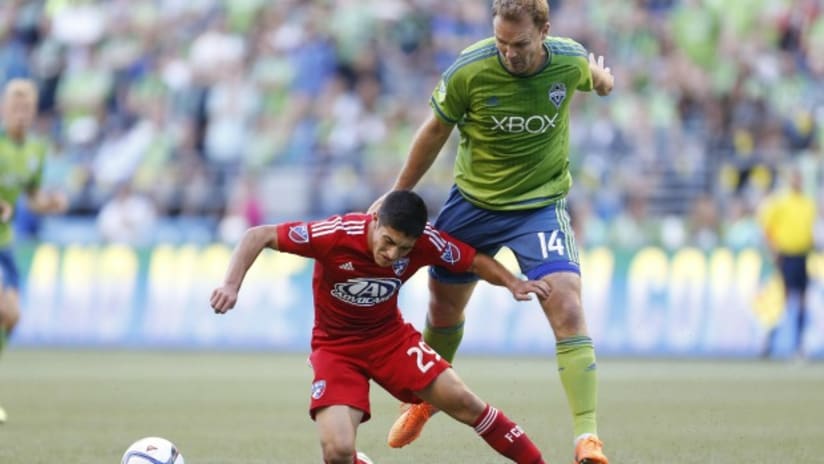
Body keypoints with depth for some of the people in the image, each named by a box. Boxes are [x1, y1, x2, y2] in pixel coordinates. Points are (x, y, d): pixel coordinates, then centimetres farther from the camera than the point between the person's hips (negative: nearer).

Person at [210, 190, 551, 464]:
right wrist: (231, 284, -37)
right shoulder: (337, 234, -30)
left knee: (463, 402, -9)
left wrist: (513, 283, -19)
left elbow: (474, 261, -2)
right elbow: (258, 236, -25)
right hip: (335, 347, -3)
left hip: (391, 337, 3)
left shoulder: (425, 242, -19)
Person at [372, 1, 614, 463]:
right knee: (444, 305, 15)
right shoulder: (468, 71, -21)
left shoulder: (570, 60, -17)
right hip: (473, 200, 1)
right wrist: (398, 195, 5)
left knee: (568, 311, -19)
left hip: (542, 204, -1)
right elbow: (436, 131, -3)